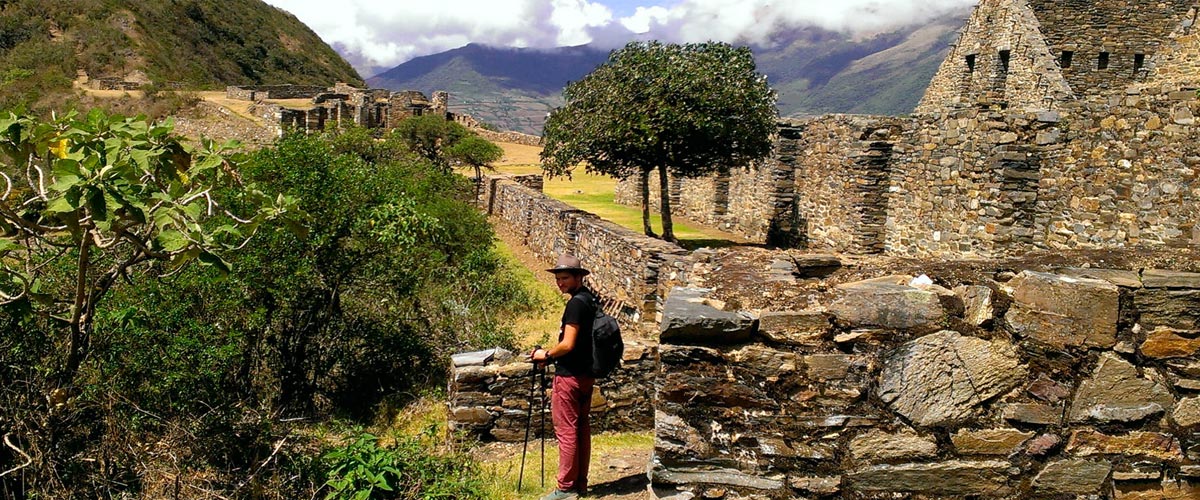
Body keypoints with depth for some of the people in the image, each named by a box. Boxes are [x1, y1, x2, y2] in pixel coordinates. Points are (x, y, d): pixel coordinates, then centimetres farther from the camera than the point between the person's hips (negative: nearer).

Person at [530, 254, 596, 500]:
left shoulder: (576, 303, -18)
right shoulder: (591, 299, 11)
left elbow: (567, 344, -21)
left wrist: (546, 355, -4)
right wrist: (553, 355, 14)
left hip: (569, 376, -10)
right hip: (587, 374, 10)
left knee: (566, 431, -3)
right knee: (582, 428, 13)